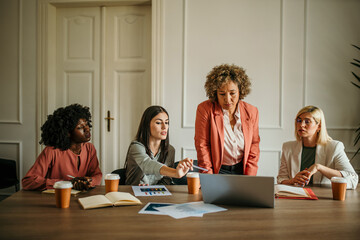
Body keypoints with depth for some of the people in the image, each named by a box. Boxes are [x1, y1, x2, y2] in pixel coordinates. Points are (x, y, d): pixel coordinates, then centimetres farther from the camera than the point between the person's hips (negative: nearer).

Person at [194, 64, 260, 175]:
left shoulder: (252, 112, 1)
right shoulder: (205, 109, -9)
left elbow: (254, 146, 6)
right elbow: (202, 145, -7)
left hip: (242, 170, 3)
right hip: (217, 170, -3)